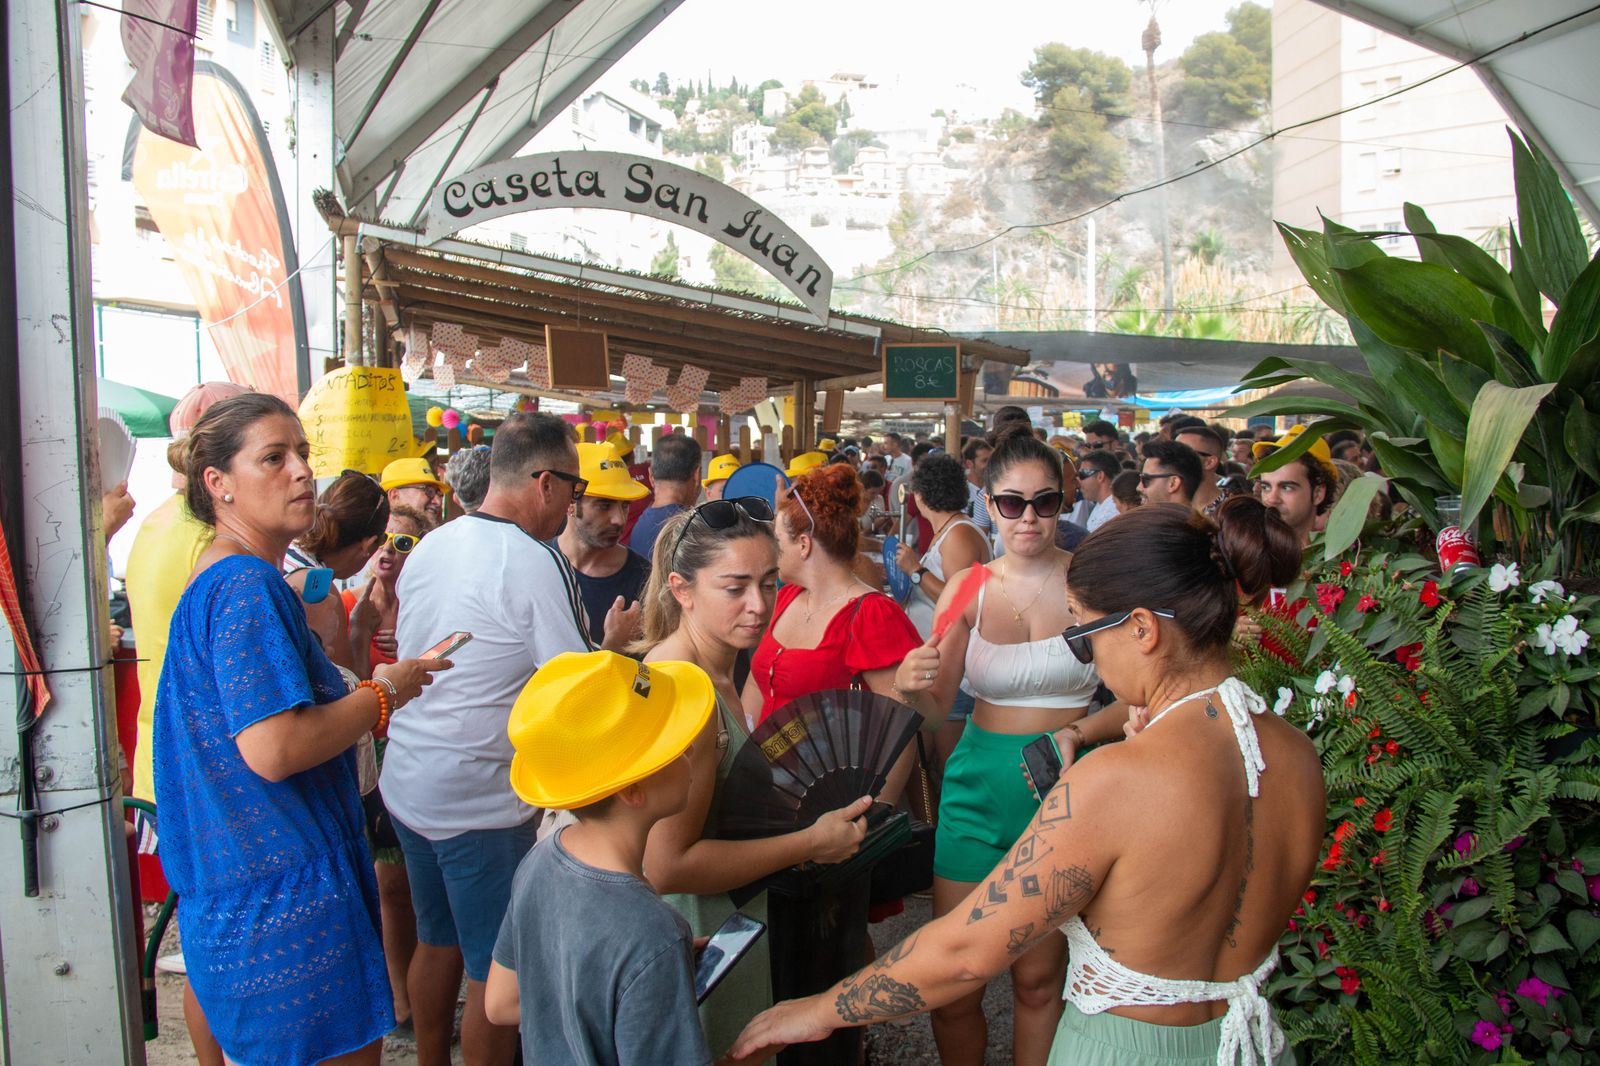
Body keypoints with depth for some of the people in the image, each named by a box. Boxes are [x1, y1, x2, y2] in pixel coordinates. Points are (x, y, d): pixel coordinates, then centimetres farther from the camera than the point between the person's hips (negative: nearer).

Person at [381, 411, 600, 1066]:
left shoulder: (428, 548, 6)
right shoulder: (536, 562, -18)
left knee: (436, 941, 24)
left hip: (405, 784, 8)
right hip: (481, 799, -8)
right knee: (497, 971, 6)